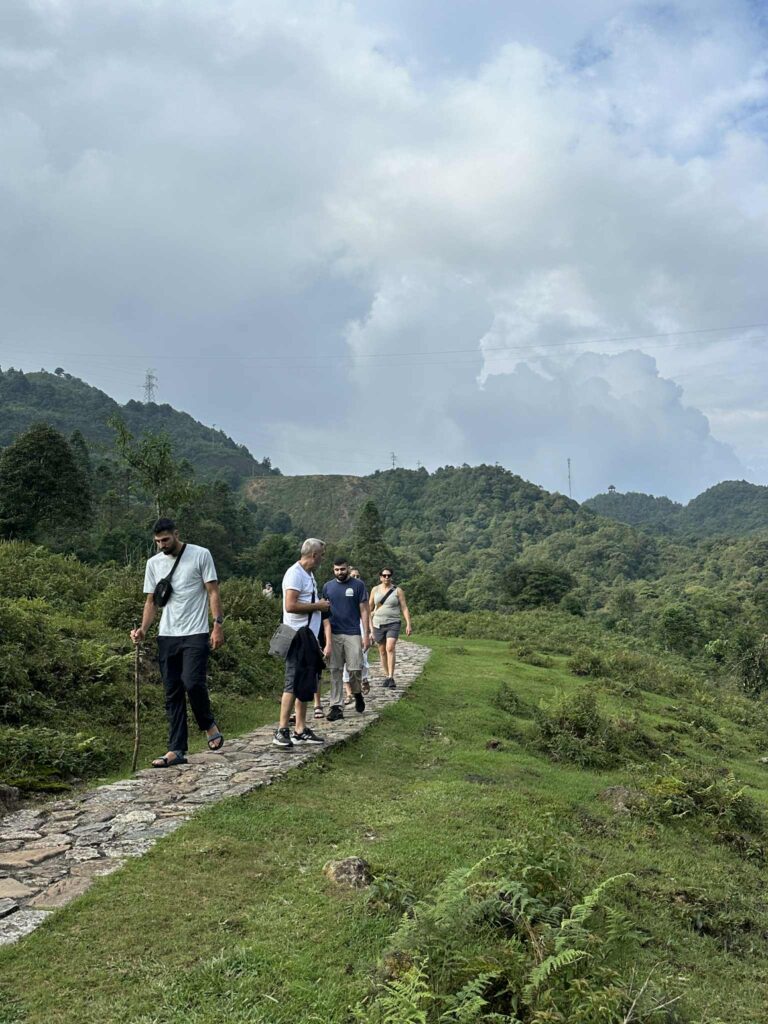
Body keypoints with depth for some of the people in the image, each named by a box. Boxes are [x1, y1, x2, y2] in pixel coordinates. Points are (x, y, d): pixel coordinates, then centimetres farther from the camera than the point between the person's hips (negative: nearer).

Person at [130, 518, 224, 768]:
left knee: (192, 682, -18)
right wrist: (143, 629, -1)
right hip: (166, 636, 5)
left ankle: (209, 724, 10)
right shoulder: (153, 563, 11)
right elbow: (151, 600, 14)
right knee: (172, 693, 5)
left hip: (195, 634, -5)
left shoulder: (200, 555, -2)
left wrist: (218, 625, -11)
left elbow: (213, 592, -3)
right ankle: (176, 750, 10)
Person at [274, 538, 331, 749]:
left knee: (306, 685, 11)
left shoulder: (308, 574, 18)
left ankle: (300, 731, 17)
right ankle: (282, 731, -5)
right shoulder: (295, 574, -13)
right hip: (298, 636, -10)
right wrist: (318, 606, -13)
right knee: (294, 683, -9)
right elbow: (290, 605, -23)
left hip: (309, 636, 10)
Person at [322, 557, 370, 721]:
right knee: (335, 671, 3)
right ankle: (336, 707, 7)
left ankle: (357, 694, 26)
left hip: (353, 633, -2)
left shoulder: (358, 585, 0)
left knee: (355, 669, -4)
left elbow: (364, 611, 0)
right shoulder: (328, 587, 9)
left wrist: (366, 634, -5)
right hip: (333, 634, 2)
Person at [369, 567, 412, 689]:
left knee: (390, 648, -18)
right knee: (382, 651, 8)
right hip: (378, 624, 3)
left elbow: (404, 608, 1)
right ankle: (386, 676, 20)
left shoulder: (397, 590, 2)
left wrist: (408, 624, -6)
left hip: (393, 624, -3)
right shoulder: (375, 590, 7)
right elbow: (370, 608, 12)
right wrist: (370, 627, 10)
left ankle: (391, 678, -20)